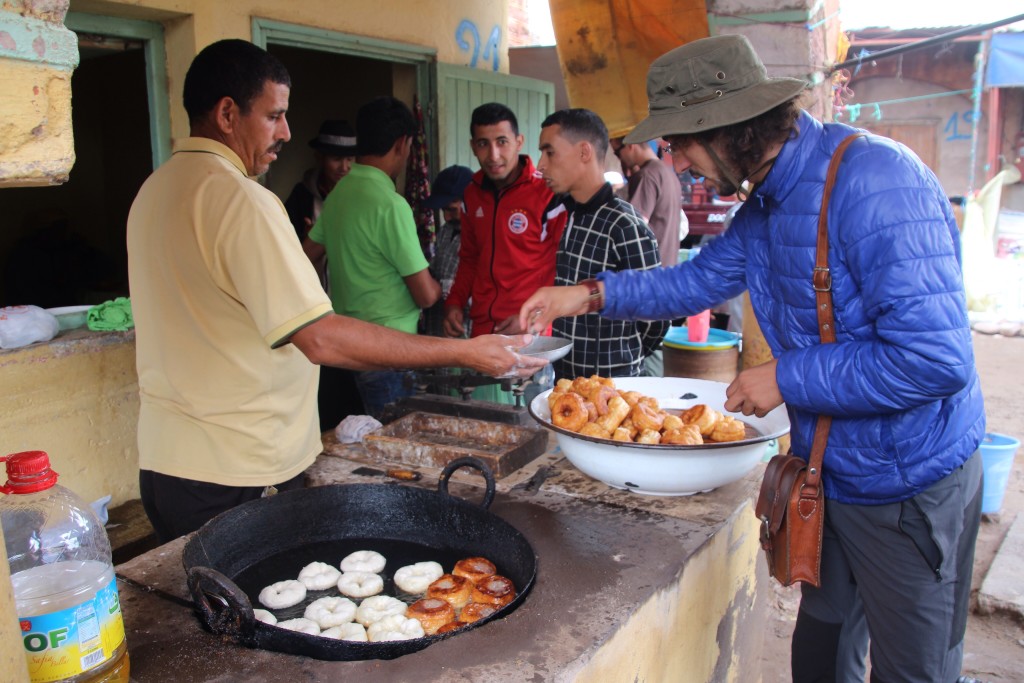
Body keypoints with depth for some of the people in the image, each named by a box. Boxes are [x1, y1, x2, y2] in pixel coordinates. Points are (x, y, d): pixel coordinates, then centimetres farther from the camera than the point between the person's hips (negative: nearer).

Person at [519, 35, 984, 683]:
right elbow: (699, 279, 17)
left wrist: (786, 378, -22)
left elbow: (936, 360, -32)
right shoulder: (763, 204, 2)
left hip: (912, 484, -8)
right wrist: (592, 294, 7)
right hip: (830, 474, 8)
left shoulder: (877, 182, -27)